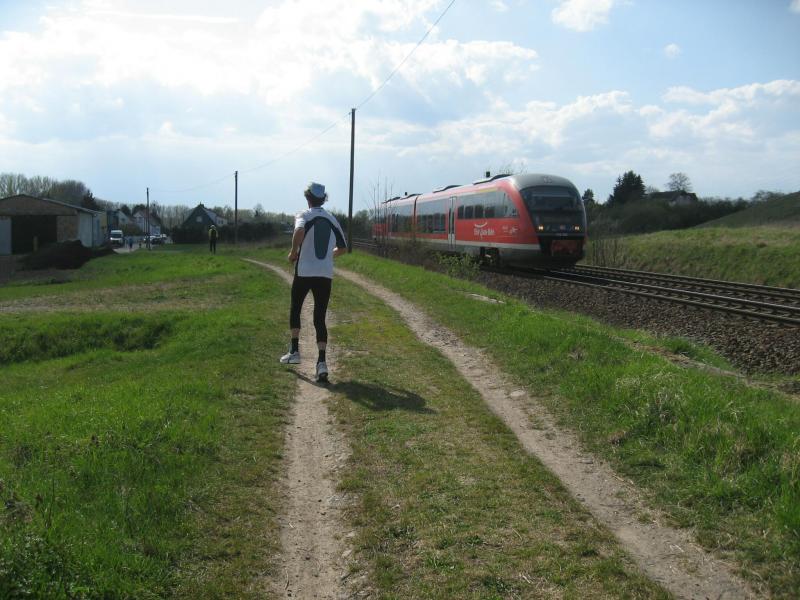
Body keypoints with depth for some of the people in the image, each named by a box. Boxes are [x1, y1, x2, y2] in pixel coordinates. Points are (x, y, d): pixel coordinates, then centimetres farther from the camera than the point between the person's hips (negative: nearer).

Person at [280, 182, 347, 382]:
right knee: (320, 318, 3)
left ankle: (294, 351, 20)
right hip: (326, 274, 3)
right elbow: (342, 248, 20)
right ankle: (322, 362, -11)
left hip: (304, 272, -3)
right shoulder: (332, 219, 13)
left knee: (295, 308, 21)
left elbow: (299, 231, -26)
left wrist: (293, 251, -11)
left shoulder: (304, 215, -2)